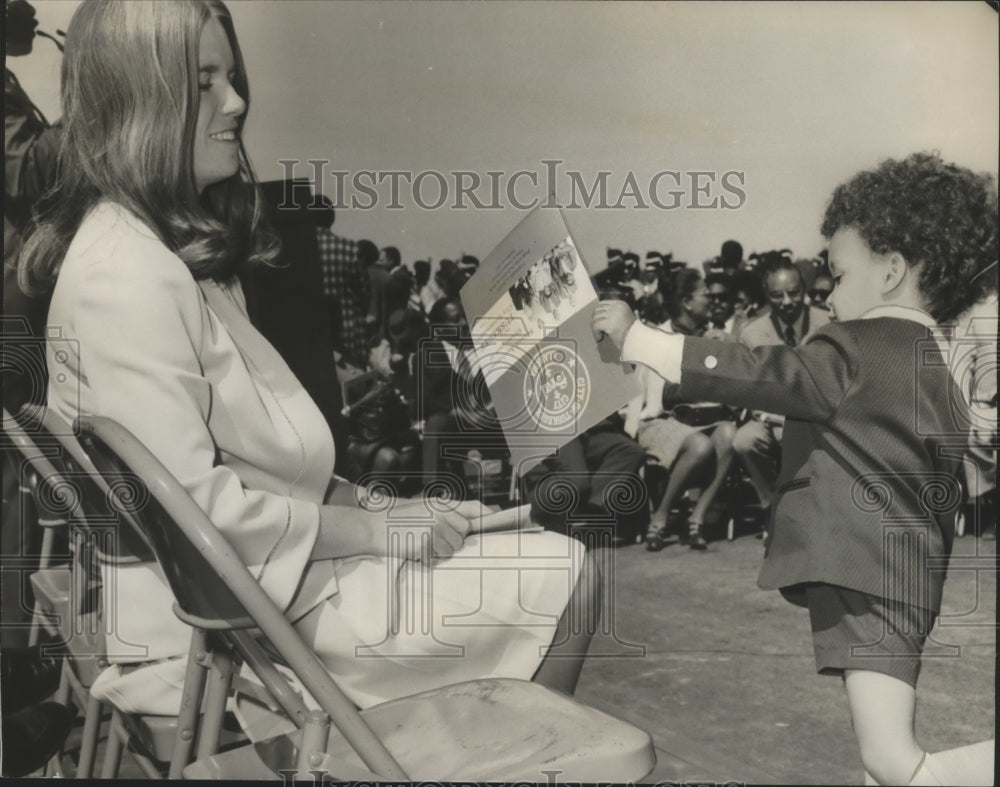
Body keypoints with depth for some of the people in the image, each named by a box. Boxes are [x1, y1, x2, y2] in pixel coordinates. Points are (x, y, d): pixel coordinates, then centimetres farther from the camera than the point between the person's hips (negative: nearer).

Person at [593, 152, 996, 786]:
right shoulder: (939, 366, 17)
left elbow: (749, 372, -15)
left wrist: (637, 338, -9)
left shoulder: (856, 351, -10)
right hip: (911, 573, 10)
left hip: (863, 572, -10)